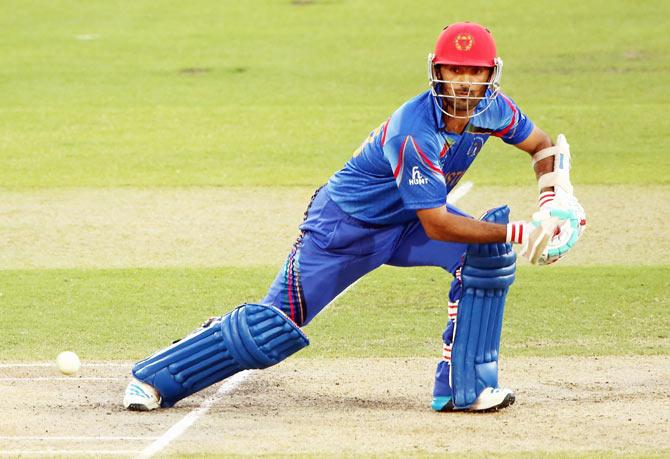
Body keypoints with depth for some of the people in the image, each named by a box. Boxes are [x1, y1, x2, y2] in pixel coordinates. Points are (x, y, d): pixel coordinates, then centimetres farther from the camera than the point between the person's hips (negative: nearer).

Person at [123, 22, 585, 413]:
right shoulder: (413, 132, -36)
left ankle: (463, 386, -12)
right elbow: (436, 226, -35)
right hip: (344, 227, -6)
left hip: (405, 222, 7)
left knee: (488, 251, -18)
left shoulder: (492, 107, -14)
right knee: (275, 329, -10)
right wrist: (522, 233, -38)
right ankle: (155, 378, 7)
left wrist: (555, 198, -16)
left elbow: (543, 145, 4)